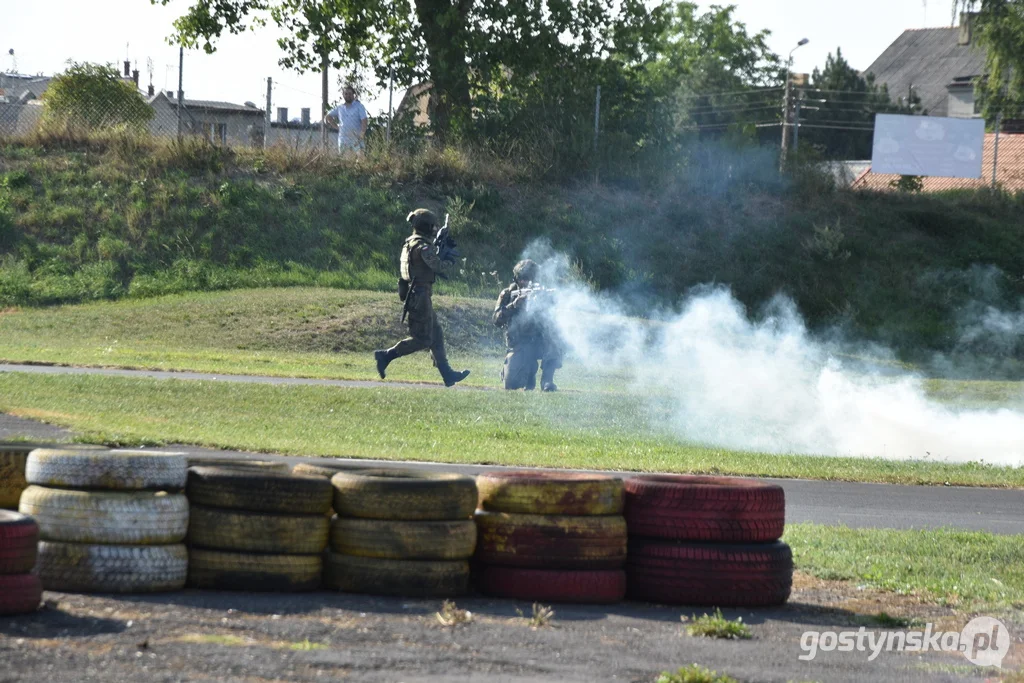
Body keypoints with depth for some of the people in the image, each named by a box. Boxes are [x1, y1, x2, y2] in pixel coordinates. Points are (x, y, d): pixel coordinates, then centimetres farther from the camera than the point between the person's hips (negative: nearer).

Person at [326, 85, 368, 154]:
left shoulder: (359, 106, 2)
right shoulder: (339, 108, 14)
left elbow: (364, 121, -6)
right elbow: (328, 116, 25)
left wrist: (362, 134, -17)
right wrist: (336, 126, 13)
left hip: (357, 140, -4)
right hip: (343, 141, 4)